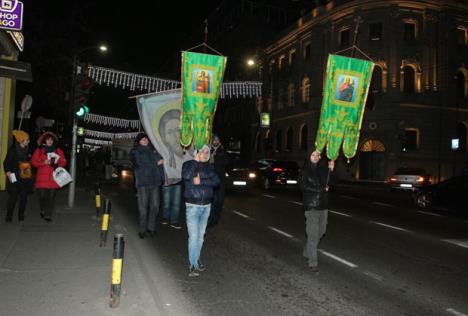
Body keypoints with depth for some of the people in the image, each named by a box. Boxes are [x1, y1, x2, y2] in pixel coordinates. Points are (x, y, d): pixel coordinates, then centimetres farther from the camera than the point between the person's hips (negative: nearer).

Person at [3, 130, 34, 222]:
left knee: (23, 197, 6)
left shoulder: (28, 150, 6)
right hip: (15, 178, -4)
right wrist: (8, 173, -17)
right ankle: (9, 215, 8)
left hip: (26, 177, 4)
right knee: (13, 196, -2)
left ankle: (21, 215, 16)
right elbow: (6, 163, -5)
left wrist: (30, 174, 10)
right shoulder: (13, 150, -6)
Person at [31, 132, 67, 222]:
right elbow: (33, 162, 3)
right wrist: (43, 163, -12)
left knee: (51, 196, -2)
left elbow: (63, 162, 10)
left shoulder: (58, 151, 10)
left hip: (53, 177, 1)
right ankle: (43, 211, 25)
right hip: (42, 177, -1)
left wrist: (57, 164, -11)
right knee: (42, 195, -3)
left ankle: (48, 215, 5)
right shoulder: (39, 150, 7)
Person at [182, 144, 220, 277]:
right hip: (192, 206, -4)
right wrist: (196, 160, -19)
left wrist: (200, 181, -16)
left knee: (201, 235, 11)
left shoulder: (209, 166, 9)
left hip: (206, 206, 4)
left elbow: (216, 181, -5)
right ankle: (192, 265, -1)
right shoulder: (188, 164, -1)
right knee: (193, 236, -8)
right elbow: (186, 176, -23)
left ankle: (196, 260, 24)